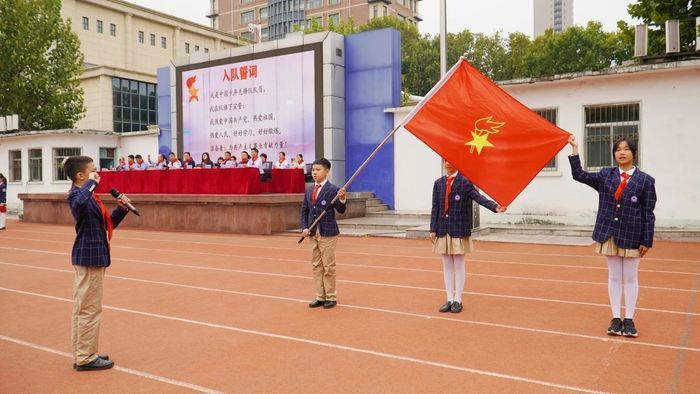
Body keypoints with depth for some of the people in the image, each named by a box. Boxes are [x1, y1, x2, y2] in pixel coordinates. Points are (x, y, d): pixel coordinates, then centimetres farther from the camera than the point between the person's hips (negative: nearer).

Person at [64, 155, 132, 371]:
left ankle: (83, 354, 25)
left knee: (83, 308, 15)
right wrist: (90, 183, -28)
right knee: (89, 309, -2)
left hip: (92, 256, 10)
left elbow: (108, 224, 18)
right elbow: (79, 203, -42)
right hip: (89, 258, -10)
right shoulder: (75, 195, -15)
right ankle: (85, 358, 7)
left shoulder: (89, 196, 15)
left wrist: (122, 208, 4)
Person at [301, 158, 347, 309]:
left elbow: (341, 210, -12)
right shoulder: (309, 191, 9)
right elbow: (304, 211, 14)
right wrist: (304, 227, 2)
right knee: (316, 266, 12)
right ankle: (320, 297, 22)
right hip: (313, 233, 6)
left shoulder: (333, 189, -9)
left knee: (328, 266, 2)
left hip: (328, 233, -6)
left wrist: (342, 200, -31)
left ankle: (330, 297, 15)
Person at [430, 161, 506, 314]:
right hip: (443, 229, 4)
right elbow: (435, 207, 8)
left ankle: (458, 300, 13)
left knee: (458, 266, 4)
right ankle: (449, 300, 18)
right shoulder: (438, 183, 10)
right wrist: (433, 229, 3)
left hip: (459, 229, -4)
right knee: (447, 266, 9)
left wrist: (495, 206, -32)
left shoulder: (465, 181, -3)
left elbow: (478, 197, -15)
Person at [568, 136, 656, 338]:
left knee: (630, 278, 7)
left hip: (632, 235, -2)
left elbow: (648, 213, -4)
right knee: (614, 277, 10)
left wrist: (647, 240, -7)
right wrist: (574, 150, 1)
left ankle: (629, 319, 18)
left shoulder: (645, 180, -3)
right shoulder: (605, 175, 5)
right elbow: (579, 175, 5)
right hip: (609, 233, 2)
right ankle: (616, 319, 18)